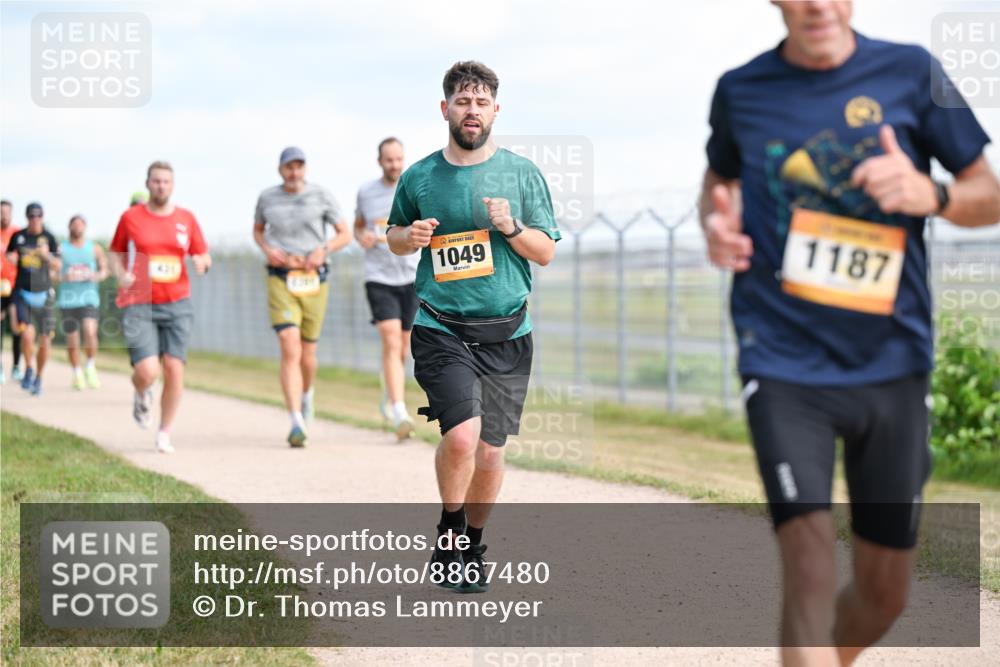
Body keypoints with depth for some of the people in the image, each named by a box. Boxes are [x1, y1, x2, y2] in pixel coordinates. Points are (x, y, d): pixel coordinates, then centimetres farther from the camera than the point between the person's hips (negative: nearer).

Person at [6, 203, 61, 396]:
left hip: (43, 293, 0)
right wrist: (11, 258, -2)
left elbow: (57, 267, -1)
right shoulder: (18, 237, 3)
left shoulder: (49, 238, 0)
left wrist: (47, 255, -19)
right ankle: (29, 369, 5)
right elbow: (9, 255, 20)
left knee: (44, 340, 4)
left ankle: (38, 378, 23)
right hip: (22, 292, 0)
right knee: (27, 334, -19)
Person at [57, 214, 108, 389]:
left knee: (90, 331, -21)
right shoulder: (60, 249, 3)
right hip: (67, 299, 0)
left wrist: (96, 276, -7)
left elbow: (104, 269, 15)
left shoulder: (95, 248, 7)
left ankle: (91, 367, -2)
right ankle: (77, 373, 20)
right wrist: (63, 278, -16)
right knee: (72, 340, 3)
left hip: (89, 298, 0)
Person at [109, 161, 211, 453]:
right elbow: (116, 252, 12)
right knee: (147, 372, -15)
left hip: (177, 304, 2)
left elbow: (203, 256, 12)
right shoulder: (131, 217, 2)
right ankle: (142, 396, 23)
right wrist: (121, 275, -7)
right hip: (139, 305, -2)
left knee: (174, 368, -6)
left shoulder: (186, 218, 6)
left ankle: (164, 434, 11)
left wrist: (203, 263, -11)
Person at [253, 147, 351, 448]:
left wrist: (324, 249, -13)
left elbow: (345, 234, 5)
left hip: (314, 280, 1)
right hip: (281, 279, -1)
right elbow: (257, 229, 23)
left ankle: (307, 393, 45)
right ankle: (297, 423, -21)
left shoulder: (321, 195, 1)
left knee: (307, 355, 10)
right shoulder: (267, 198, 5)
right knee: (290, 350, -17)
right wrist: (268, 250, 1)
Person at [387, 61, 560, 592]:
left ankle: (473, 544, 30)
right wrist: (410, 236, -3)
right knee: (461, 435, -21)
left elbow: (546, 253, 6)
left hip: (505, 335, 1)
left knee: (490, 451, 6)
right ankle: (449, 530, 6)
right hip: (441, 330, -1)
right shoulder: (418, 178, 4)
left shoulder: (522, 174, 4)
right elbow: (394, 236, 19)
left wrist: (511, 226, -13)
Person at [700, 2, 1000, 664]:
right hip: (784, 363, -2)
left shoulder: (909, 72, 0)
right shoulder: (741, 90, 2)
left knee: (885, 590, 10)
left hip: (891, 361, 2)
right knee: (810, 570, -17)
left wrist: (930, 194, -17)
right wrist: (717, 224, -2)